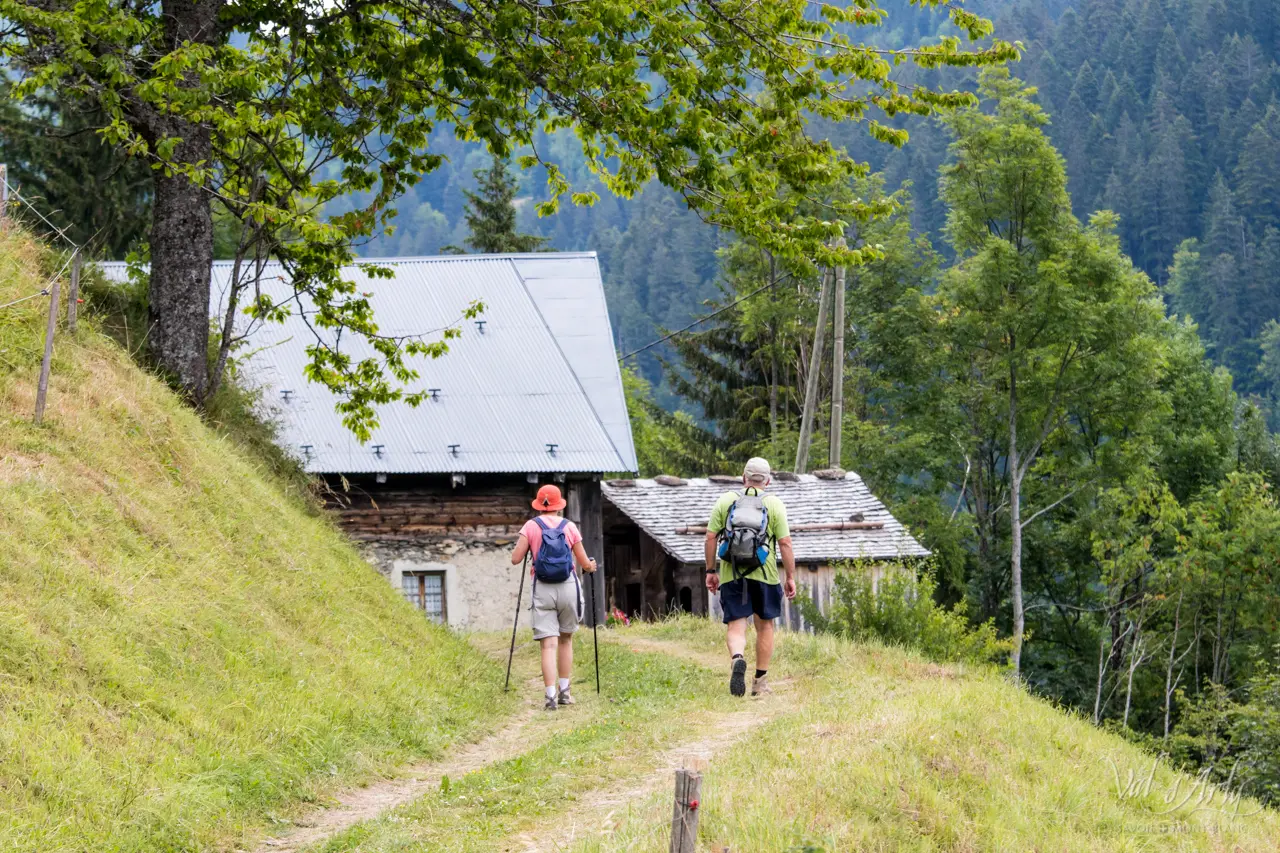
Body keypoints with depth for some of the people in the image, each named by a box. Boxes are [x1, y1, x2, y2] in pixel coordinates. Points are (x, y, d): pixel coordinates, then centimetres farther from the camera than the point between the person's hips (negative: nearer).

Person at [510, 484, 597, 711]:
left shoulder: (531, 526, 0)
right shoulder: (569, 527, 2)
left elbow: (515, 559, -3)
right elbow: (584, 564, 5)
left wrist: (526, 547, 18)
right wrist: (591, 566, 28)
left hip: (543, 590, -1)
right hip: (568, 588, 1)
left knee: (548, 645, -3)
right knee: (566, 639, 19)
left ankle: (551, 696, -13)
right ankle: (564, 691, 20)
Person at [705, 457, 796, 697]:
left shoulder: (725, 501, 5)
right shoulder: (774, 504, 0)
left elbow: (711, 537, 3)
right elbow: (785, 543, -4)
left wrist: (711, 571, 11)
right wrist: (791, 577, 2)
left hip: (731, 576, 1)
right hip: (765, 576, -1)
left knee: (736, 625, 1)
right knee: (765, 625, 13)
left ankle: (737, 658, -30)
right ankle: (760, 682, 16)